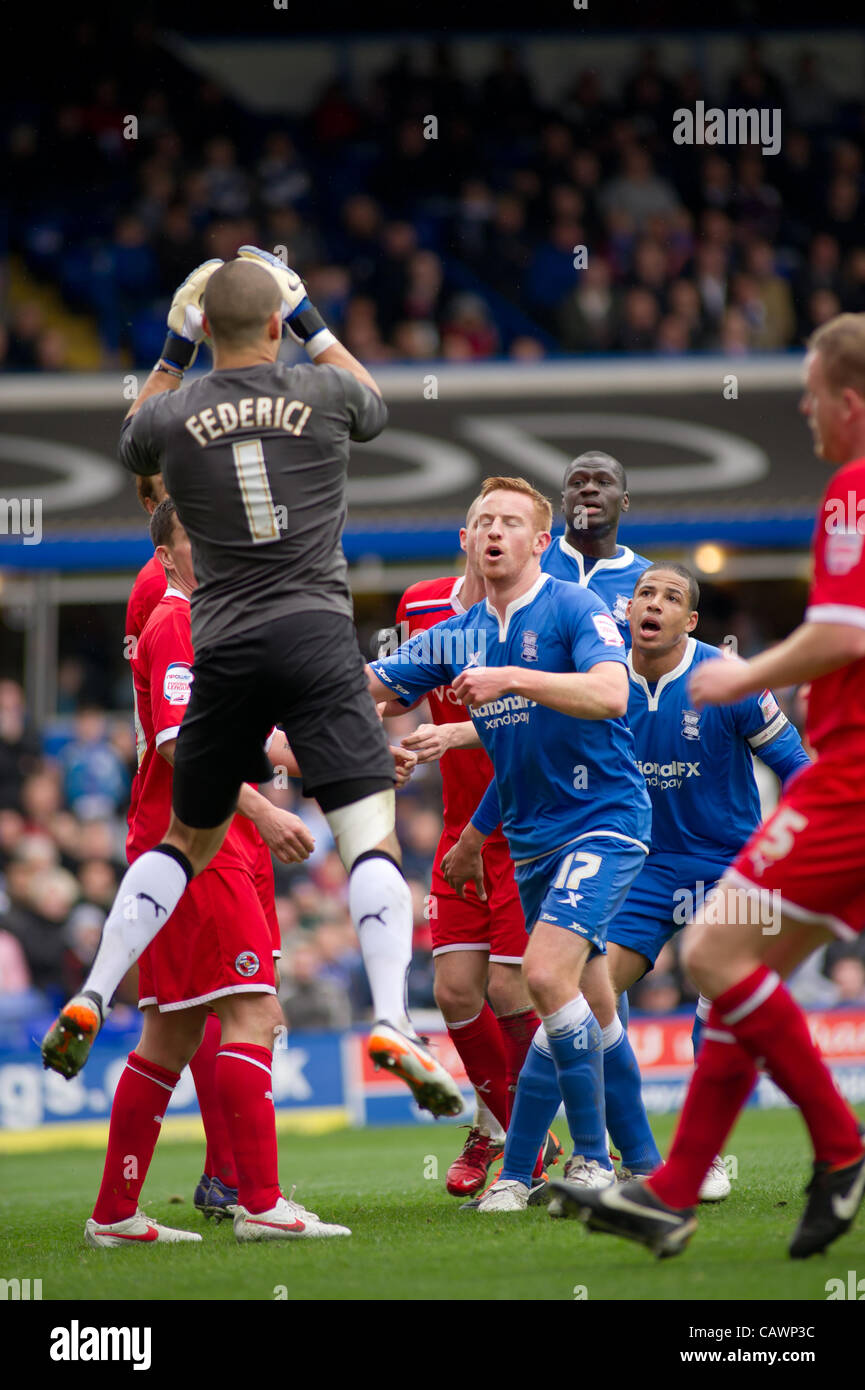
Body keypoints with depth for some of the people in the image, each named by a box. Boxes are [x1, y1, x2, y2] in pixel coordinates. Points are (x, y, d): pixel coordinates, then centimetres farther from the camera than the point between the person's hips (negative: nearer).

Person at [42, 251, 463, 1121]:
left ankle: (91, 999, 12)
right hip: (316, 633, -2)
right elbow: (372, 406, 28)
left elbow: (133, 447, 29)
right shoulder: (325, 395, 1)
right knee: (370, 836, -7)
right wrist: (313, 325, 34)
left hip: (224, 649, 2)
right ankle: (391, 1020, -25)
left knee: (187, 840, 20)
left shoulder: (174, 416, 3)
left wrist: (173, 353, 30)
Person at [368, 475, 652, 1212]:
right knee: (592, 1008, 10)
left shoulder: (576, 609, -9)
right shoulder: (458, 637, 11)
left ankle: (595, 1162, -14)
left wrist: (510, 680, -29)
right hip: (533, 839, 7)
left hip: (603, 820, -7)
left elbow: (610, 692, -25)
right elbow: (367, 686, 15)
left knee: (548, 975, -21)